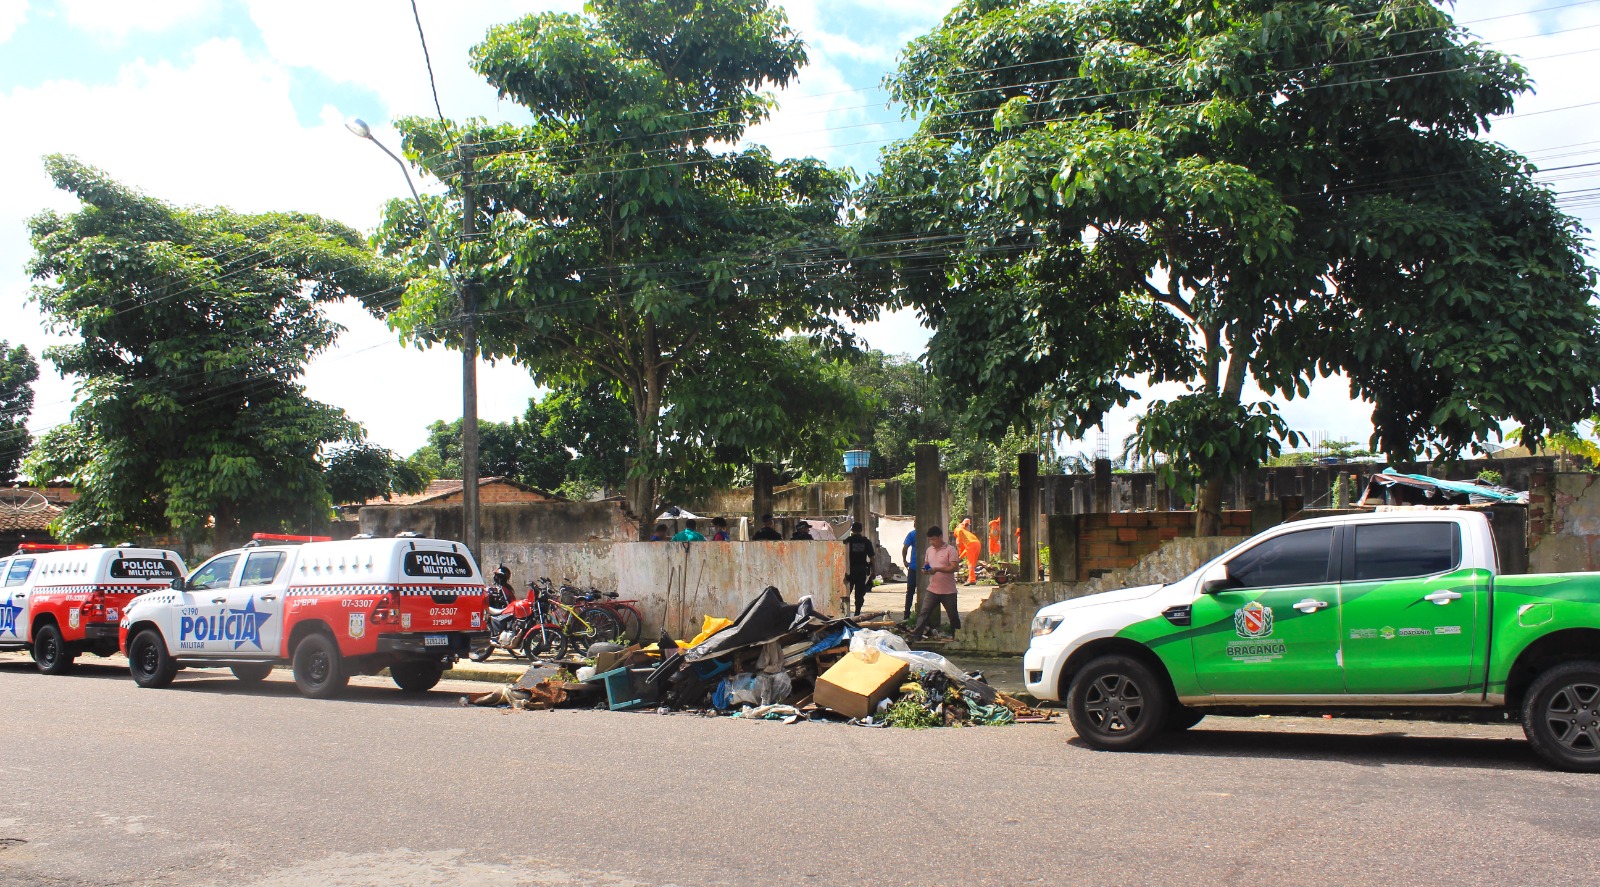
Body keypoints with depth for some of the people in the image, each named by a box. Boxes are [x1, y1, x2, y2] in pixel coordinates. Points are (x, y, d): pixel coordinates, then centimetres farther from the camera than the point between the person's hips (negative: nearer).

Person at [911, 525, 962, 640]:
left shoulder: (950, 550, -8)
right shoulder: (929, 550, 10)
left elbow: (953, 568, -16)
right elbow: (926, 564, 22)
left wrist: (937, 569, -27)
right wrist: (925, 569, -3)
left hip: (948, 591, -4)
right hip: (932, 589, 4)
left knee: (953, 616, 10)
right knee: (923, 613, -7)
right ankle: (915, 637, -10)